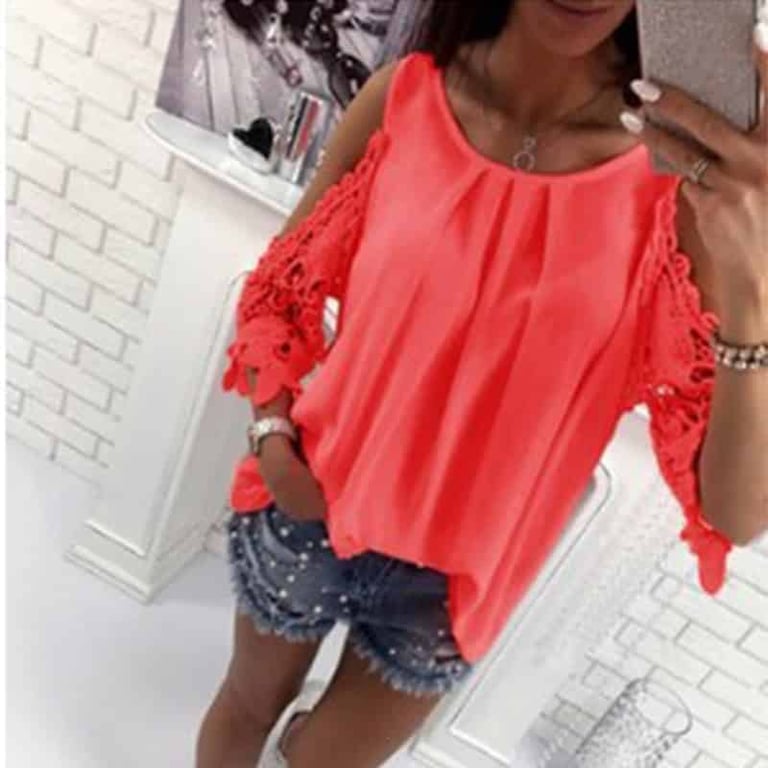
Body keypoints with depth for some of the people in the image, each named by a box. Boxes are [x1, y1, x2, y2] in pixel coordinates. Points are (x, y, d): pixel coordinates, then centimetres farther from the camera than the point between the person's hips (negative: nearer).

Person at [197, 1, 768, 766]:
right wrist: (272, 432, -11)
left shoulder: (685, 167, -19)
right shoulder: (403, 95, -13)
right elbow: (278, 288, 3)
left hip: (458, 573, 0)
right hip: (308, 509, 1)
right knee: (249, 704, 27)